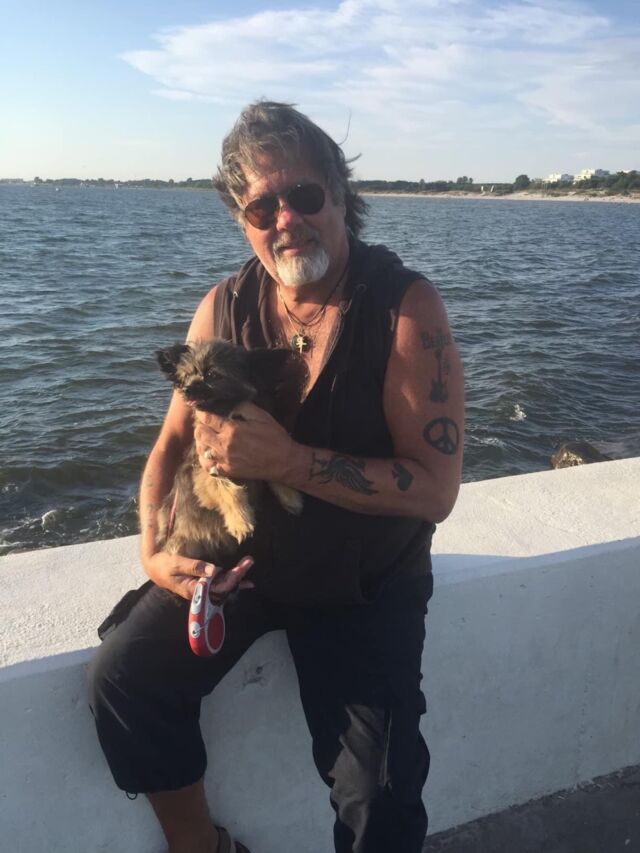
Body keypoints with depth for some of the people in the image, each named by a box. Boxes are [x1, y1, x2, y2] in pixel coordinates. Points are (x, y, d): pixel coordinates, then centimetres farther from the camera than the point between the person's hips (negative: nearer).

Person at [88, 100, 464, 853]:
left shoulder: (405, 306, -18)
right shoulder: (224, 309, -5)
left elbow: (435, 487, -23)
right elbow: (174, 443, 4)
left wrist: (285, 460, -32)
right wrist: (154, 550, -14)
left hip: (364, 586, -3)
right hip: (238, 555, 4)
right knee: (124, 677, -11)